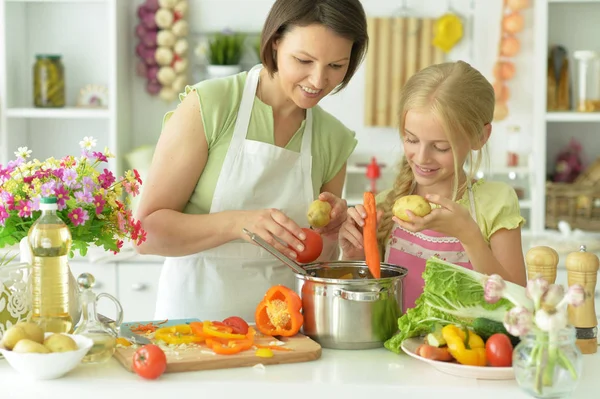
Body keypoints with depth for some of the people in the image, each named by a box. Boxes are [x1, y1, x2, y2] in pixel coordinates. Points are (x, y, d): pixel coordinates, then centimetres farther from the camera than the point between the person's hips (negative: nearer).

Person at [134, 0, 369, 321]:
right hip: (193, 313, -3)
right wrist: (237, 223, -23)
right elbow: (148, 230, -10)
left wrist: (329, 234, -7)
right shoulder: (208, 105, -9)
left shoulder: (335, 139, 4)